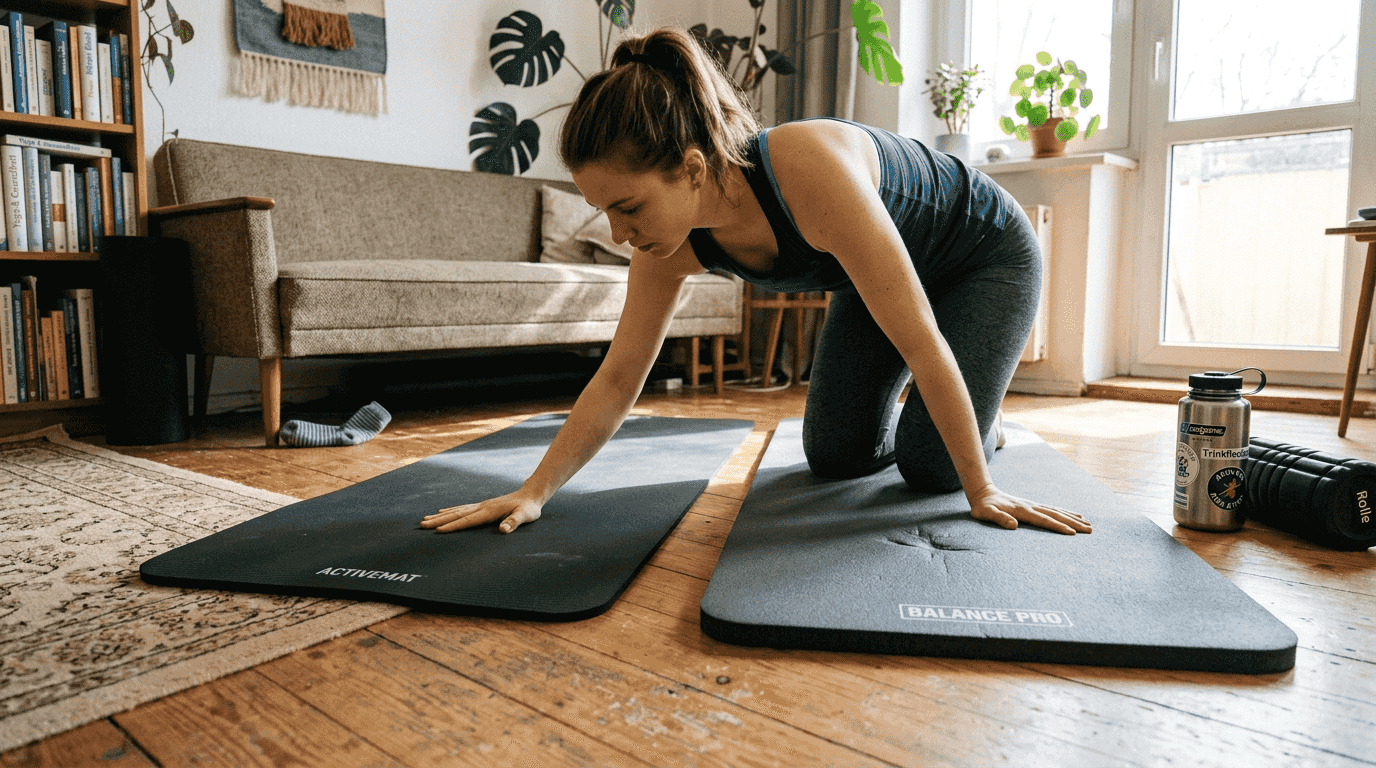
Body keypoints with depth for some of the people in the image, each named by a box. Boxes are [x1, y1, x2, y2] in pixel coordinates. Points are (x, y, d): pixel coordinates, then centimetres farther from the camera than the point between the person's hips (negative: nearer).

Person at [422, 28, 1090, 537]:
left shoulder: (810, 172, -44)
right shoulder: (672, 241, -23)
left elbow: (922, 342, -36)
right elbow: (618, 379, -15)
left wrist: (981, 491, -27)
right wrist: (532, 493, -18)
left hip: (987, 253, -5)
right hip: (876, 277, 5)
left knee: (930, 468, -11)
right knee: (834, 455, 1)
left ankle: (978, 420, 23)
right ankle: (906, 413, 31)